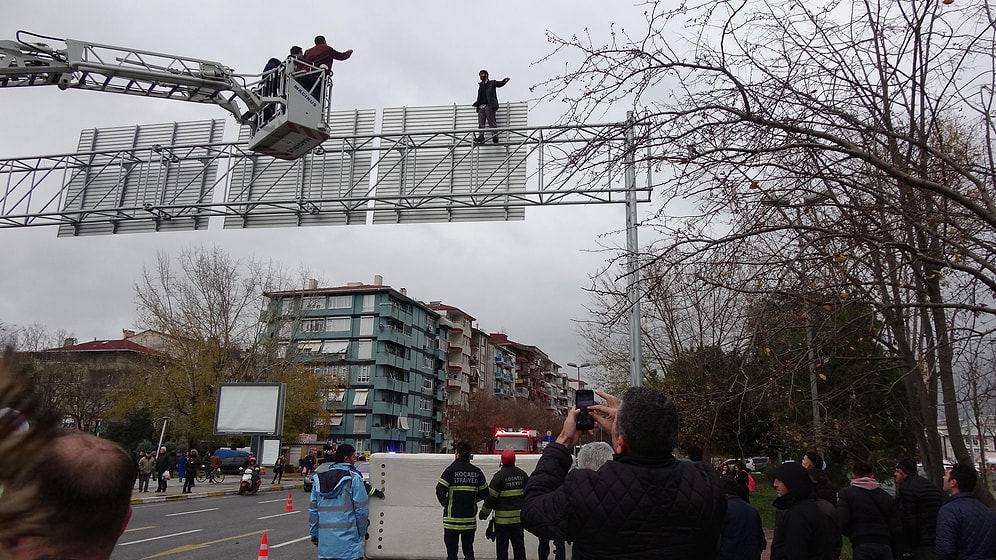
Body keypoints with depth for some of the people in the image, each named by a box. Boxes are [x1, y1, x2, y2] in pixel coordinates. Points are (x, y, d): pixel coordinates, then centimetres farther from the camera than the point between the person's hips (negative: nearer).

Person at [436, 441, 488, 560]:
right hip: (470, 519, 4)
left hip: (452, 519, -4)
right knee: (468, 549, 15)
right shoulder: (477, 472, 3)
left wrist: (445, 503, 2)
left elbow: (440, 491, -15)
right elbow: (484, 492, 8)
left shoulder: (451, 470, -10)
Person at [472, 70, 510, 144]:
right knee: (481, 123, -6)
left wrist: (505, 81, -16)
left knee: (491, 122, -11)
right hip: (481, 106, 5)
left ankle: (495, 137, -16)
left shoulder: (492, 83, 12)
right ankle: (480, 137, -13)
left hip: (489, 105, -5)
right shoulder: (480, 85, 25)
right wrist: (476, 104, 11)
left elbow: (500, 84, 2)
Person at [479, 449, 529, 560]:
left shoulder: (499, 475, -12)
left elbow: (491, 496, -12)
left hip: (503, 519, -5)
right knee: (519, 546, 14)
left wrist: (484, 513, -1)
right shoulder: (522, 474, 5)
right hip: (519, 517, 5)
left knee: (502, 547, 2)